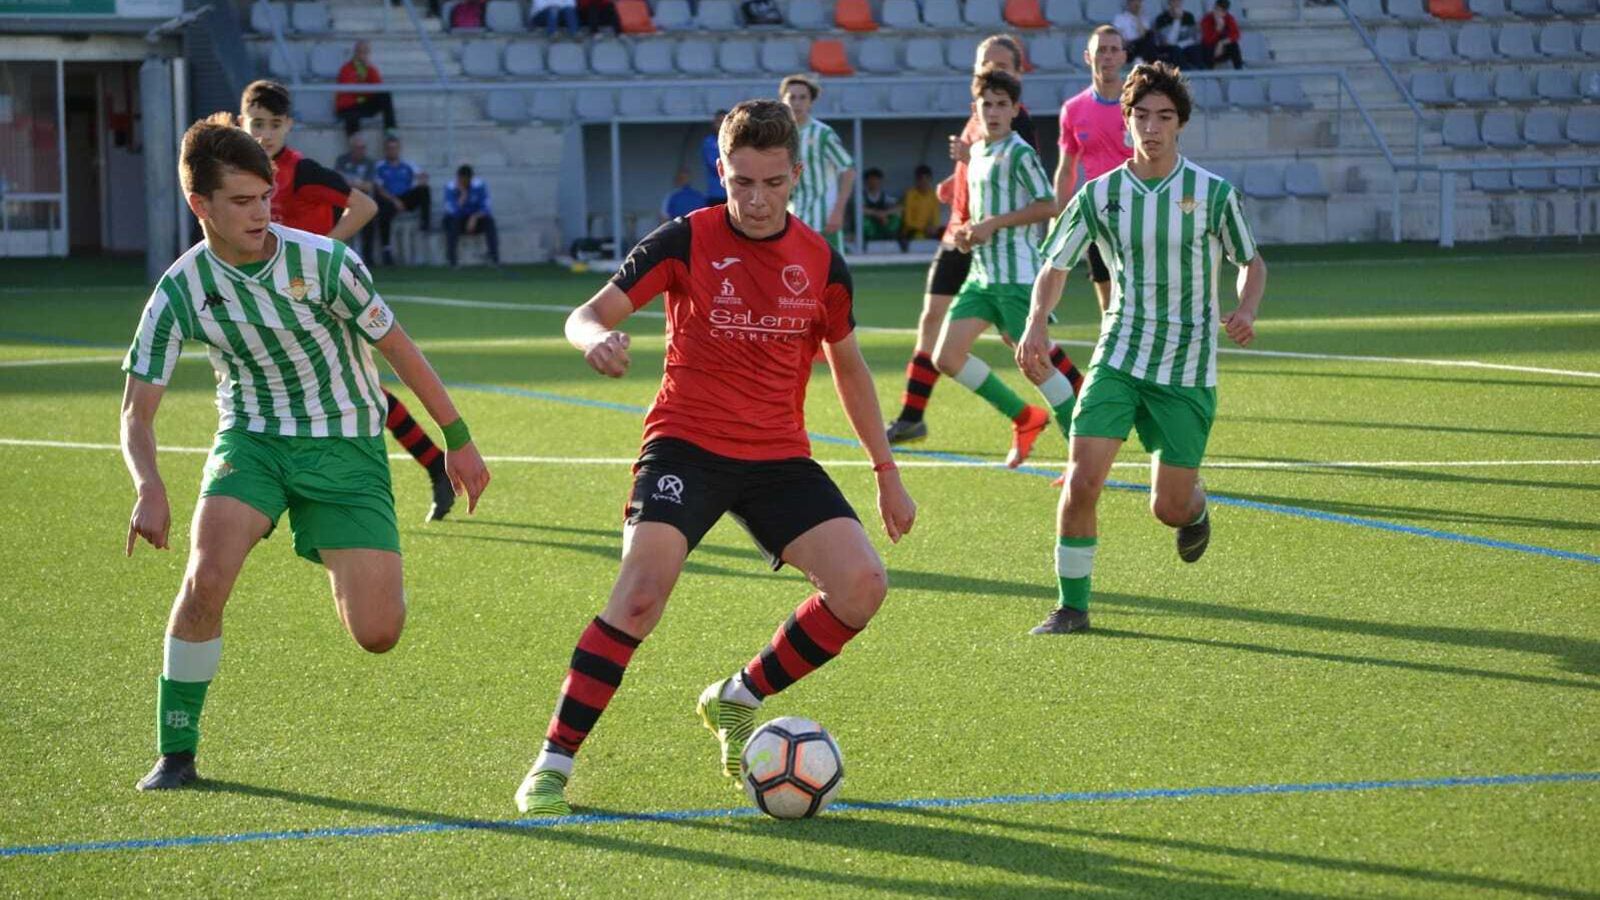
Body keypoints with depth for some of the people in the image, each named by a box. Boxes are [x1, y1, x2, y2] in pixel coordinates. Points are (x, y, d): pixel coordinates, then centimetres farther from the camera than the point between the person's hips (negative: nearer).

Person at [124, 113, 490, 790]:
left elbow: (398, 349, -4)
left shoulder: (325, 263, -17)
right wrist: (149, 488, -29)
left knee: (377, 635, -10)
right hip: (251, 440, 1)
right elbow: (137, 412, -9)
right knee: (206, 578, -27)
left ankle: (345, 568, 30)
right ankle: (175, 753, -9)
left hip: (346, 448, -1)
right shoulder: (181, 291, -12)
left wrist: (458, 440, 1)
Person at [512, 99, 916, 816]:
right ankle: (553, 763, -16)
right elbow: (588, 315, -8)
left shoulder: (822, 262, 4)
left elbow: (847, 365, 18)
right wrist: (596, 338, -33)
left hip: (779, 459, 4)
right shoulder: (686, 241, -7)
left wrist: (886, 471, 19)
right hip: (687, 445, -4)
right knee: (642, 589, -25)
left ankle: (738, 700, 11)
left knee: (861, 586, -13)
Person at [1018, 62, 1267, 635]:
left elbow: (1252, 263, 8)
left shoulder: (1212, 194, -5)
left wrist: (1246, 310, -13)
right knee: (1082, 480, -16)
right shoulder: (1099, 195, -1)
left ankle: (1195, 511, 40)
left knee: (1169, 508, 1)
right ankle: (1072, 605, -2)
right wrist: (1036, 324, -7)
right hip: (1118, 359, 1)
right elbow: (1055, 265, 11)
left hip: (1187, 370, -1)